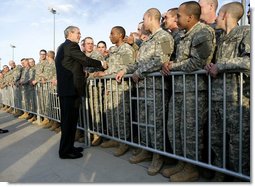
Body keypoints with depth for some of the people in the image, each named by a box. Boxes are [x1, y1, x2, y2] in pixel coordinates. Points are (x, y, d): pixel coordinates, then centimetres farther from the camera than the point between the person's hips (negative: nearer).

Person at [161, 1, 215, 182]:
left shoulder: (204, 32, -7)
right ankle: (182, 162, 26)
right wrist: (168, 64, 3)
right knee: (174, 128, 11)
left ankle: (192, 168, 16)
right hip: (178, 88, 9)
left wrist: (172, 66, -7)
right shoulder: (185, 35, 19)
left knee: (190, 130, -1)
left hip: (194, 89, -9)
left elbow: (197, 63, -17)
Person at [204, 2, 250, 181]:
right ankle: (220, 174, 27)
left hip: (236, 98, -6)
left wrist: (220, 66, -11)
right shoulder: (220, 39, 21)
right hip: (216, 97, 7)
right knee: (216, 140, 11)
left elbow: (249, 60, -17)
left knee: (238, 142, 0)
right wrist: (210, 67, 8)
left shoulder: (246, 31, 0)